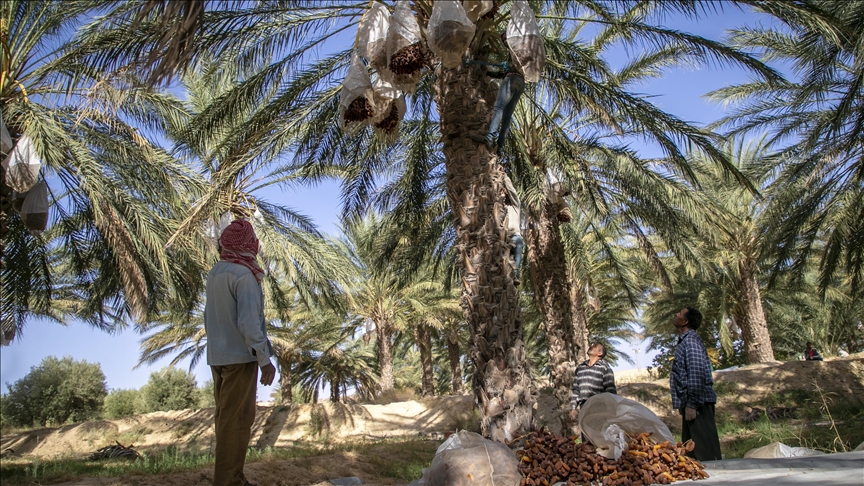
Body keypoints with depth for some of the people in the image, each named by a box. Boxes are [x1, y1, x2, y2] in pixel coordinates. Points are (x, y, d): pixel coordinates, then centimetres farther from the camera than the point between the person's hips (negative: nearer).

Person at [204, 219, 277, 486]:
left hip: (218, 356, 9)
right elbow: (249, 322, -22)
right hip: (239, 357, -9)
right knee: (237, 420, -2)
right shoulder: (244, 275, -17)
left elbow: (209, 316, 15)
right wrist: (265, 359, -17)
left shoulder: (215, 272, 9)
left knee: (226, 417, 14)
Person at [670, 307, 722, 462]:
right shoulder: (685, 340, 19)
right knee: (690, 451, 15)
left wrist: (691, 404, -22)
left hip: (698, 403, -11)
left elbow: (697, 372, -21)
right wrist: (683, 403, 22)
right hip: (692, 403, 11)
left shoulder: (690, 340, -12)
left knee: (707, 453, -8)